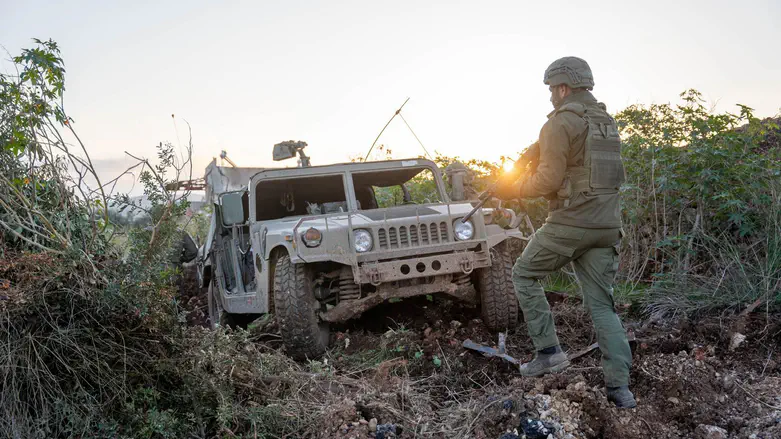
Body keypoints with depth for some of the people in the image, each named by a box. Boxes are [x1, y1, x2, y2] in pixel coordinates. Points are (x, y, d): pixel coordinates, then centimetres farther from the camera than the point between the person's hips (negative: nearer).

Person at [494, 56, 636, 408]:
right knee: (602, 304, 10)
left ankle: (548, 352, 9)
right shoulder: (607, 122, 17)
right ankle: (619, 386, 6)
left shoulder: (560, 122, -9)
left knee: (524, 274, 14)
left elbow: (549, 179, -15)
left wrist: (513, 189, 2)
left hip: (570, 223, -7)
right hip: (606, 225, 7)